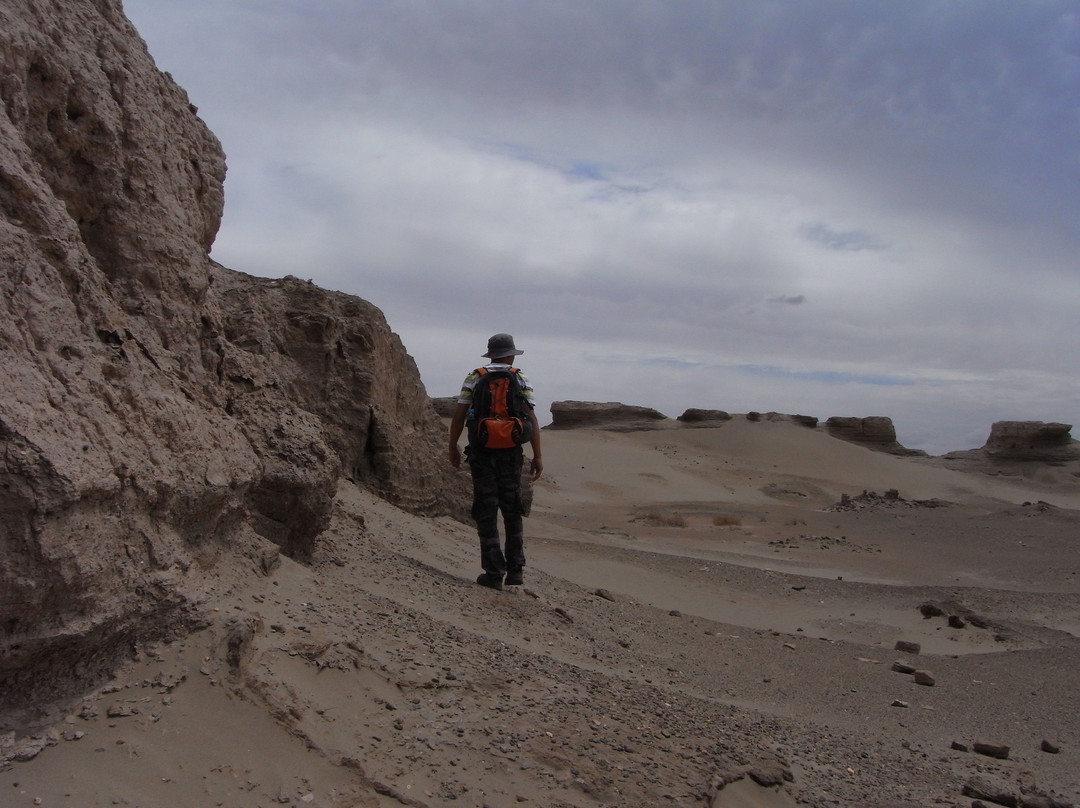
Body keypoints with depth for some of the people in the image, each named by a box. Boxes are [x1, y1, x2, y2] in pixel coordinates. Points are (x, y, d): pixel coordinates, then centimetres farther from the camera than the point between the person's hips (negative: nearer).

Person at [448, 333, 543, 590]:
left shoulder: (474, 378, 4)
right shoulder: (521, 379, 3)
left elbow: (459, 416, -1)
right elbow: (531, 419, -4)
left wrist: (453, 448, 9)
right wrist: (537, 456, -3)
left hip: (481, 452, -1)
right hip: (511, 453, 1)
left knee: (486, 513, 4)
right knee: (512, 512, 13)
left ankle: (494, 572, 3)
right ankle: (515, 570, 11)